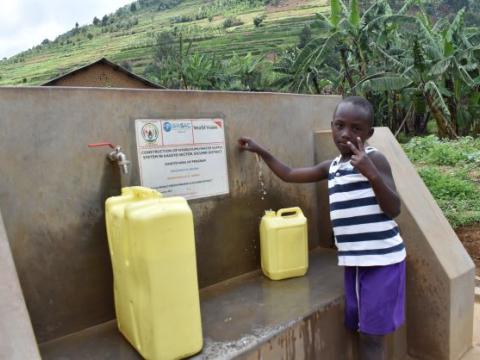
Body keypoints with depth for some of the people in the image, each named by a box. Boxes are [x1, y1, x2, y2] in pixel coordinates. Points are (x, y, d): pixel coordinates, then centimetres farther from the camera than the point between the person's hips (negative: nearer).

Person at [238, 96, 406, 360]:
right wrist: (260, 151, 17)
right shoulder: (331, 166, 9)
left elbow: (393, 209, -14)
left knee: (372, 335, 4)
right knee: (359, 329, 15)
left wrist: (371, 173, -27)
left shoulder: (374, 159, -8)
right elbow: (289, 175, 18)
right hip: (353, 260, 6)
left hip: (382, 259, -5)